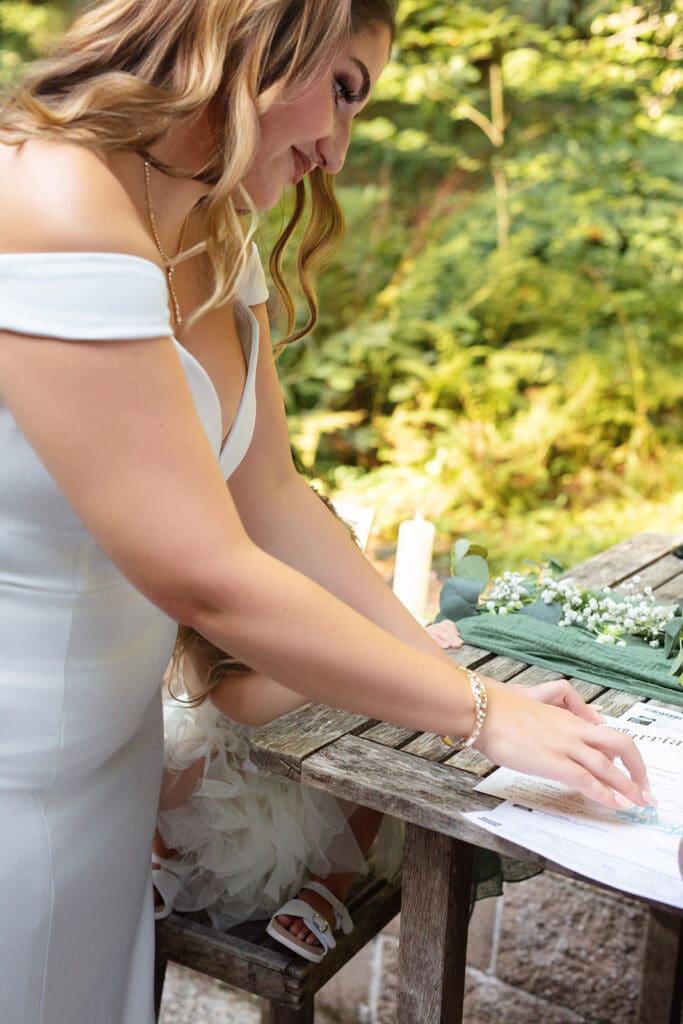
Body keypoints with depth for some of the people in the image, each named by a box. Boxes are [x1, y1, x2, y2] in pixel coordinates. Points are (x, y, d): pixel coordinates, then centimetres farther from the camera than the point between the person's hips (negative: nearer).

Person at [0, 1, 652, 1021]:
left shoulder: (215, 243, 3)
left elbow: (272, 498, 5)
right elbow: (206, 579, -27)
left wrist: (455, 674, 0)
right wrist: (484, 711, -18)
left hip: (112, 742, 8)